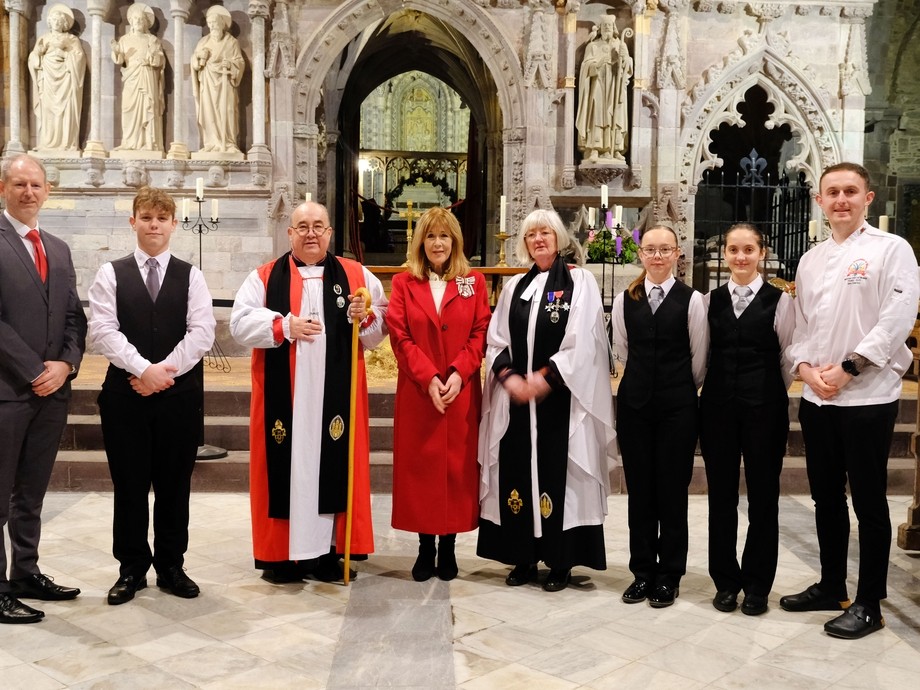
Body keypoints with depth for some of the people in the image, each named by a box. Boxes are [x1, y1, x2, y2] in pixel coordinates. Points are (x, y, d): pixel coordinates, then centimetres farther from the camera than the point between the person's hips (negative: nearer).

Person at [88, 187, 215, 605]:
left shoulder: (190, 276, 7)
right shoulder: (111, 274, 6)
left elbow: (202, 332, -4)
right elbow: (102, 330, -6)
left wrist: (164, 370, -13)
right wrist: (143, 369, -16)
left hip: (180, 394, 0)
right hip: (125, 394, 0)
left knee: (174, 485, 7)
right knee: (129, 486, 6)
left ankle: (170, 567, 20)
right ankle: (132, 569, 19)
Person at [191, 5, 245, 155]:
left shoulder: (232, 42, 5)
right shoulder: (203, 42, 15)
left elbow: (240, 63, -1)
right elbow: (194, 61, 11)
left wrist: (228, 64, -18)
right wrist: (199, 56, -9)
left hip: (224, 82, -3)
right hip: (207, 83, 3)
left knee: (226, 112, -10)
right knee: (209, 112, -4)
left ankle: (228, 144, -10)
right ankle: (211, 143, -5)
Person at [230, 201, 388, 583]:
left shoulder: (355, 275, 9)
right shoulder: (265, 277, 6)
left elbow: (381, 327, 7)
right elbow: (240, 323, -3)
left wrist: (364, 317, -14)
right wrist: (285, 326, -15)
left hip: (335, 396, 1)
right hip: (282, 397, -1)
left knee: (333, 466, 3)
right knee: (286, 467, 2)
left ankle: (328, 551, 13)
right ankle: (282, 553, 11)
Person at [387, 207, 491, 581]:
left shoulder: (474, 282, 6)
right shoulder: (404, 283, 5)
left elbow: (480, 334, 0)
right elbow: (400, 337, -3)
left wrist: (458, 373, -14)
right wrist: (428, 378, -14)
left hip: (462, 392, 0)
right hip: (416, 392, 0)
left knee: (457, 465, 3)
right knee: (419, 466, 3)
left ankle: (448, 548, 15)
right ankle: (425, 548, 14)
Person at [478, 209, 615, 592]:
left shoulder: (580, 282, 0)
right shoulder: (515, 286, 13)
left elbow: (582, 343, -10)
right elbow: (496, 341, 9)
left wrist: (545, 378, -15)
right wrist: (509, 377, -9)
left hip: (560, 398, -4)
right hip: (516, 398, 4)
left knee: (558, 475, -1)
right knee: (517, 473, 6)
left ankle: (560, 561, 10)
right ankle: (524, 557, 17)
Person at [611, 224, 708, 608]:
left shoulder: (691, 300, -5)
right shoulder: (625, 300, 4)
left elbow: (699, 359, 1)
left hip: (677, 405, -3)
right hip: (634, 402, 3)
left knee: (672, 491, 3)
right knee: (639, 490, 8)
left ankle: (669, 576, 15)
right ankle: (642, 571, 19)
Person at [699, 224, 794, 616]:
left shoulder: (780, 301, -2)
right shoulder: (711, 301, 6)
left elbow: (789, 358, 3)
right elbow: (701, 355, 10)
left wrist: (770, 394, 9)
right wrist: (721, 389, 8)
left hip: (765, 408, -2)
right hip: (718, 406, 2)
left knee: (763, 496, 6)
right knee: (721, 495, 7)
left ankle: (757, 584, 18)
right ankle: (725, 580, 20)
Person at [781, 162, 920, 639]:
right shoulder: (811, 260, 14)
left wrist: (847, 368, -16)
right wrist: (806, 367, -4)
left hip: (867, 397, -6)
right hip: (816, 398, 6)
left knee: (868, 503, 2)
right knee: (826, 497, 14)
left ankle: (869, 604, 14)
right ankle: (831, 586, 29)